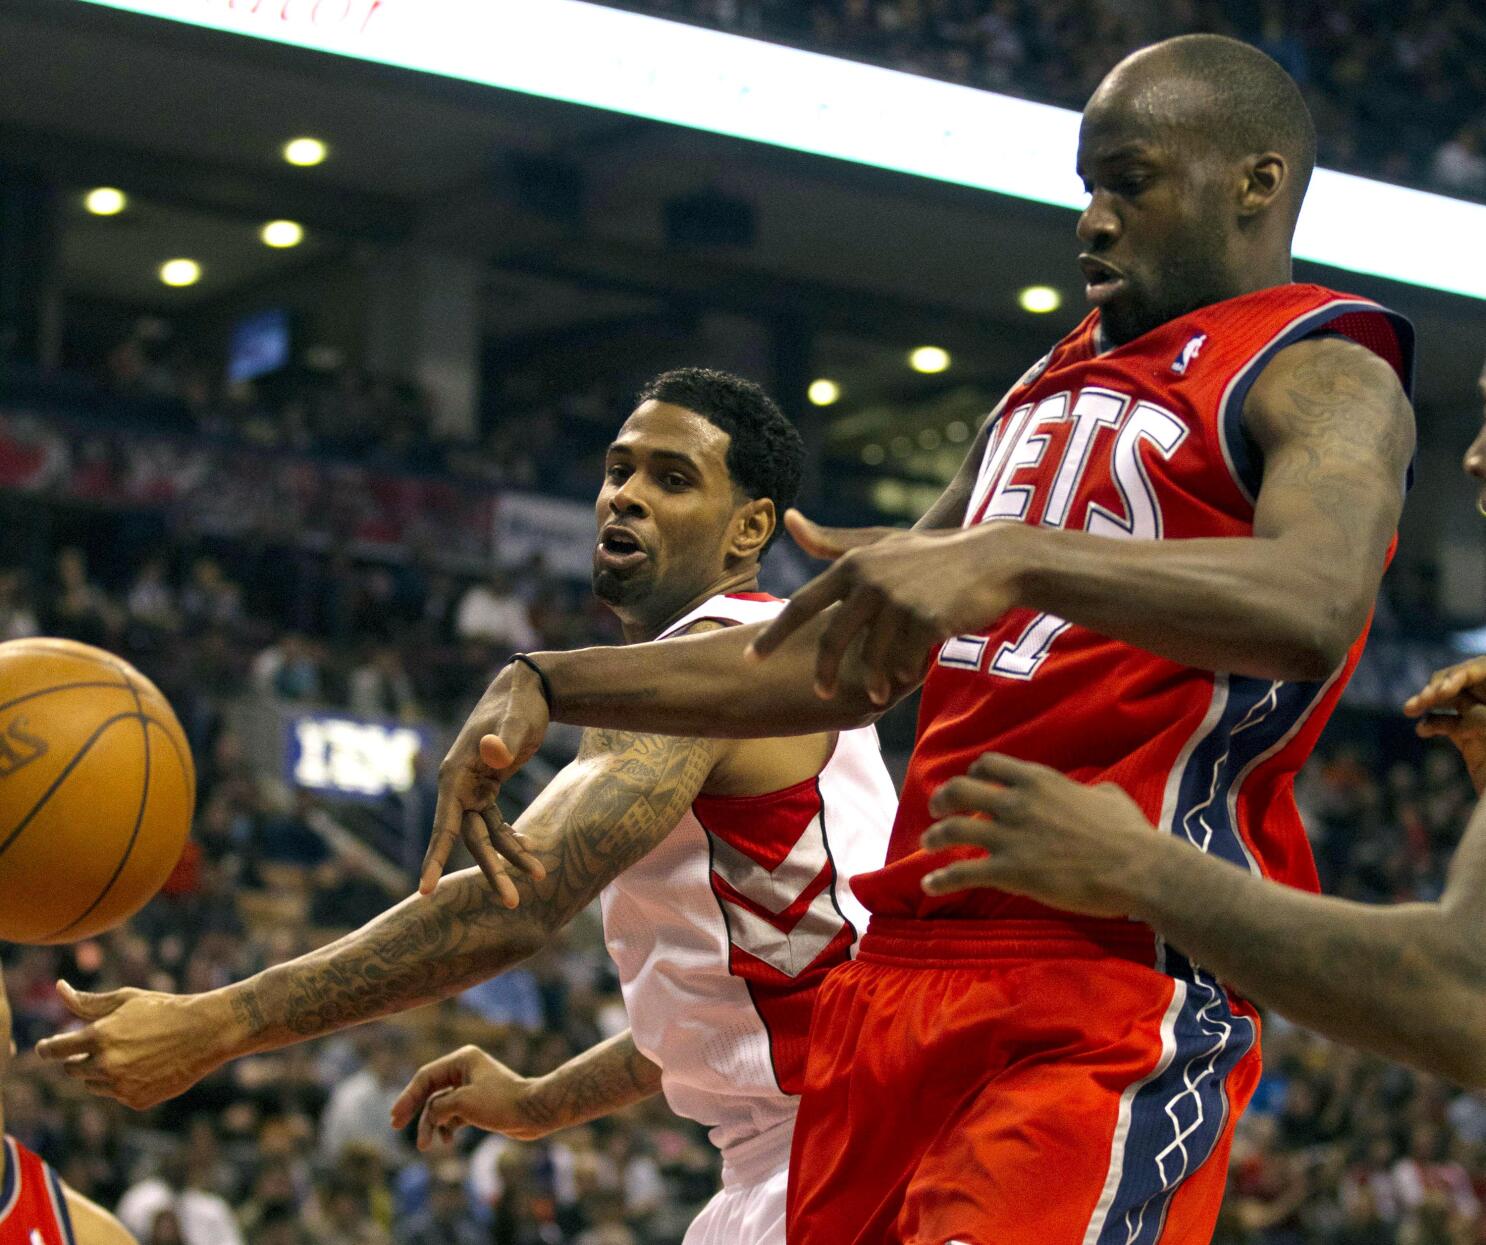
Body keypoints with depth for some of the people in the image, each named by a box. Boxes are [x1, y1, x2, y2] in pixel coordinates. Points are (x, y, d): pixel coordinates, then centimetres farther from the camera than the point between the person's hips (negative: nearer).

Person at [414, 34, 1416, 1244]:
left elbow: (1316, 609, -25)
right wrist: (547, 686, 18)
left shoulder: (1324, 376, -1)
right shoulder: (1052, 388, 24)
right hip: (903, 968, 8)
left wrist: (1013, 558, -39)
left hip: (1114, 992, -8)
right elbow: (837, 663, 28)